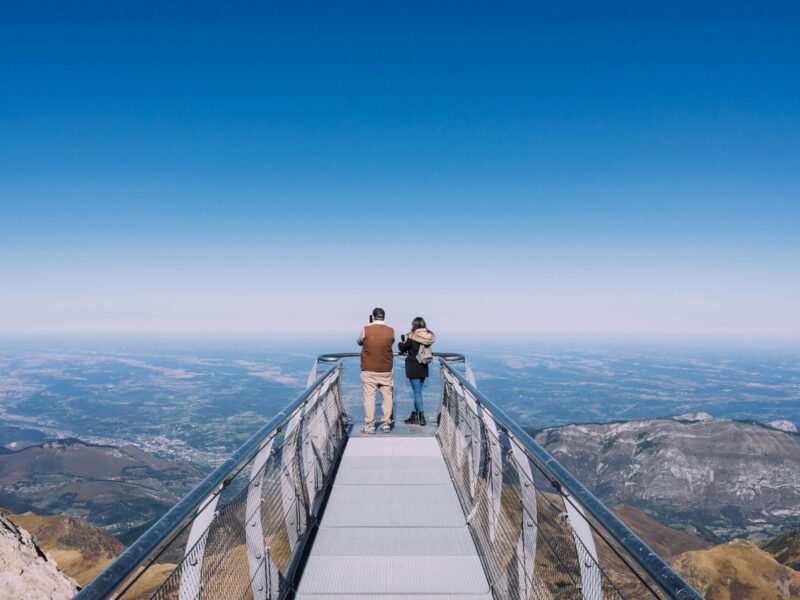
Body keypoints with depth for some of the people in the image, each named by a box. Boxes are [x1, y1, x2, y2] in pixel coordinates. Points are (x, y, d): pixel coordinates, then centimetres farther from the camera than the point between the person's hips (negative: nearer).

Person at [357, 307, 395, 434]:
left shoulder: (366, 329, -9)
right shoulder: (390, 331, -3)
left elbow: (359, 342, 10)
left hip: (369, 370, -2)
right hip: (386, 370, 2)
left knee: (369, 396, 3)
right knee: (387, 396, 10)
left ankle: (370, 425, 5)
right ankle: (386, 424, 13)